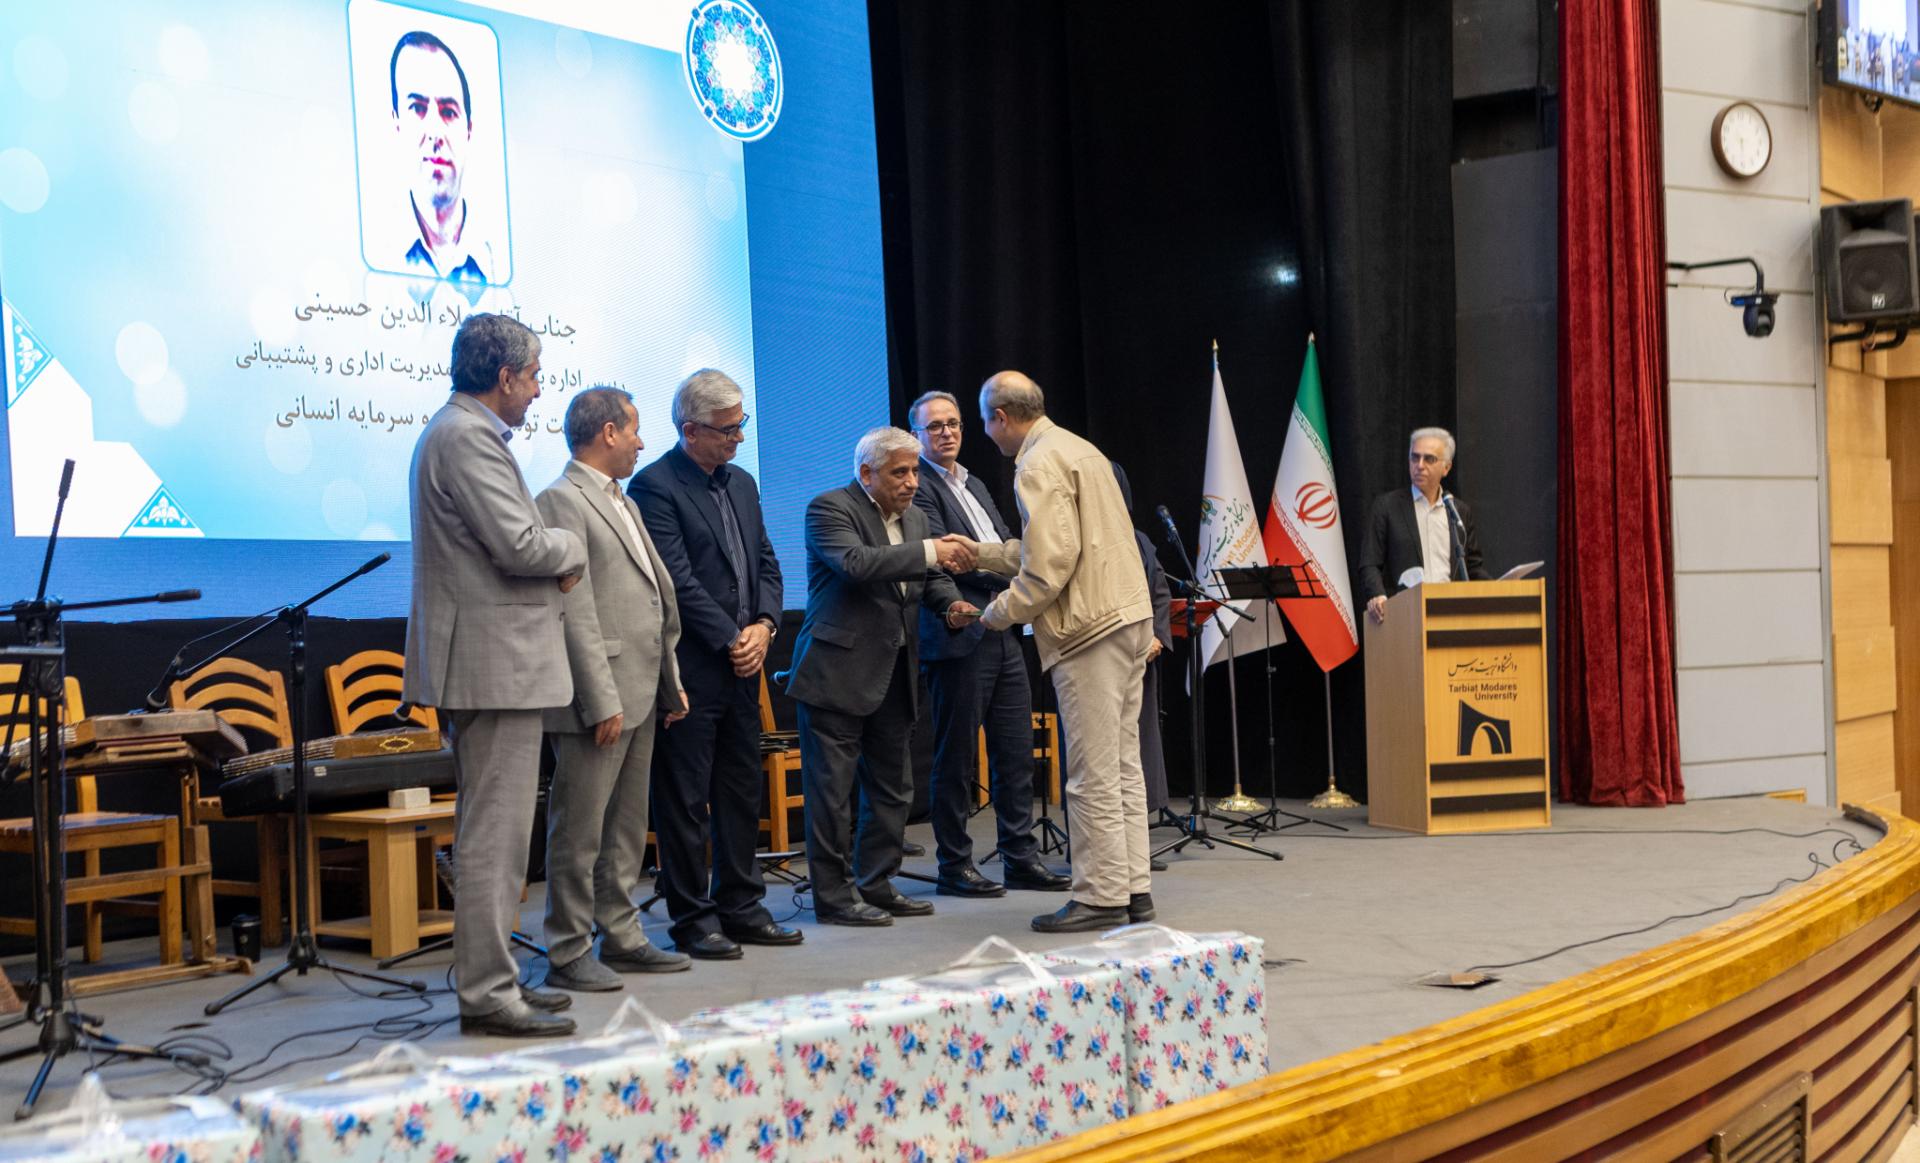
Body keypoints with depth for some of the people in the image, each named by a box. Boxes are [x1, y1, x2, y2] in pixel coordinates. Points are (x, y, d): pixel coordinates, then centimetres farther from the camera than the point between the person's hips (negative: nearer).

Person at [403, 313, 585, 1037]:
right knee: (495, 832, -7)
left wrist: (551, 561, 7)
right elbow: (519, 546, -22)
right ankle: (486, 993, -3)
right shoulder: (467, 438, -16)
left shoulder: (456, 430, 19)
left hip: (484, 660, 11)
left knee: (490, 828, 16)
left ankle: (488, 977, 24)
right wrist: (573, 548, -2)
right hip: (495, 661, -11)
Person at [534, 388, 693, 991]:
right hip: (599, 697, -10)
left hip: (639, 695, 10)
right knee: (579, 829, -3)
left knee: (627, 826, 15)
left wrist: (670, 681, 17)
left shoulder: (623, 503, 19)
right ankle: (569, 953, 4)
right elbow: (575, 611, -17)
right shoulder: (561, 501, -11)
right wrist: (602, 701, -20)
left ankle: (622, 938, 24)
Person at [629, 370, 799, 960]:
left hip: (741, 666, 8)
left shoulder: (741, 484, 15)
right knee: (685, 799, 0)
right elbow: (678, 580, -16)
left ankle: (741, 907, 21)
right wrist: (731, 639, -13)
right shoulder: (655, 486, -10)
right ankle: (692, 917, 7)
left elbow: (765, 562, 16)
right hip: (690, 668, -8)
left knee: (743, 792, 12)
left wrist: (763, 624, -1)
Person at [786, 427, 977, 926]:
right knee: (833, 788, -3)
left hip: (893, 674, 8)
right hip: (838, 672, -8)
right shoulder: (829, 509, -10)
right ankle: (834, 896, 4)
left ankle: (877, 885, 24)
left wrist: (951, 603, -6)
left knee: (892, 787, 13)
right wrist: (929, 551, -30)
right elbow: (856, 563, -26)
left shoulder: (915, 517, 14)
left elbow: (930, 578, 17)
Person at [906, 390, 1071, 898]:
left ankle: (1021, 857, 17)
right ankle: (954, 866, 8)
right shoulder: (918, 486, -6)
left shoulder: (975, 486, 21)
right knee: (956, 757, 0)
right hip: (960, 640, -8)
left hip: (1004, 636, 8)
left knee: (1016, 752, 10)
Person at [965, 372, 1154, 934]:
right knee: (1123, 765, 13)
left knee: (1093, 775, -4)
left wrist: (1000, 612, -7)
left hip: (1088, 629, -10)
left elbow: (1051, 565, -20)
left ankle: (1100, 897, 0)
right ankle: (1134, 886, 17)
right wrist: (981, 554, 26)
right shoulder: (1079, 449, 18)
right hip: (1129, 615, 10)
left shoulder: (1038, 466, -12)